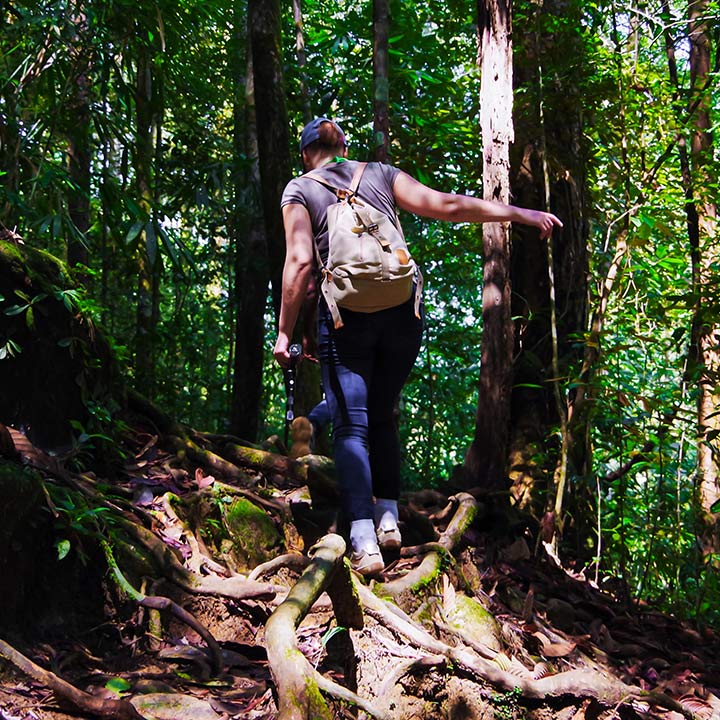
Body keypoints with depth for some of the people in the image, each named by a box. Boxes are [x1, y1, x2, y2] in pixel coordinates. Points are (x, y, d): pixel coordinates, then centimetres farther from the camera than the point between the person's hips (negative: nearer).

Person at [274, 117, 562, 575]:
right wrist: (519, 214, 7)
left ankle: (364, 541, -12)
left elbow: (300, 262, -4)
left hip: (344, 317, -3)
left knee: (351, 425, -1)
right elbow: (446, 205, 5)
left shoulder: (300, 190, 10)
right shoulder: (381, 175, 15)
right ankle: (388, 516, 15)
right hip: (401, 314, 3)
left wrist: (285, 331, -1)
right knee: (382, 415, 19)